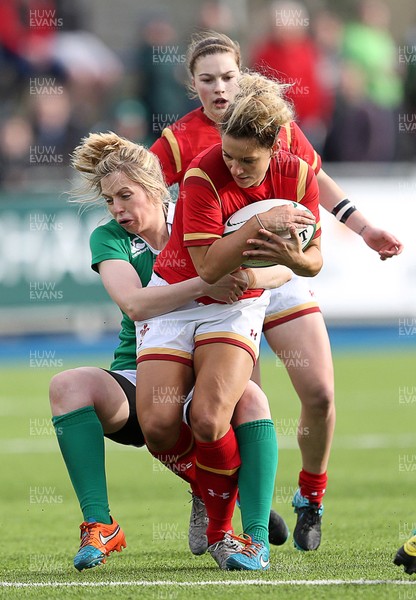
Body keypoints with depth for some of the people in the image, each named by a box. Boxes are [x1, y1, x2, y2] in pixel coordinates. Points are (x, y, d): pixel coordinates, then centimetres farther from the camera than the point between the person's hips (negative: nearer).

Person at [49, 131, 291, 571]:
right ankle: (99, 526, -31)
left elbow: (280, 269, -5)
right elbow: (135, 303, -20)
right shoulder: (108, 238, 0)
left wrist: (247, 277, -28)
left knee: (250, 399, -34)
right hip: (136, 382, 1)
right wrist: (205, 284, -34)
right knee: (67, 386, -30)